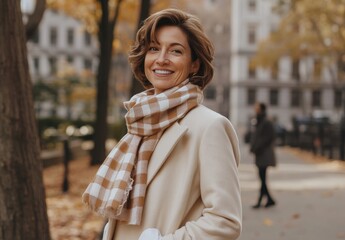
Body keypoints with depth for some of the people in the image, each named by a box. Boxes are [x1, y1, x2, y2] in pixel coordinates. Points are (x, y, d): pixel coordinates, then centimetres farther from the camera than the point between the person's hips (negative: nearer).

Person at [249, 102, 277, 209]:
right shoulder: (258, 123, 15)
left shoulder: (266, 123, -12)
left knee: (262, 178, -6)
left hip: (264, 155, -9)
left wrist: (257, 148, -18)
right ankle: (269, 199, 16)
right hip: (260, 155, 9)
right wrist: (253, 147, 7)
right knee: (262, 178, 10)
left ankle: (260, 201, -3)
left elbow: (268, 138, -18)